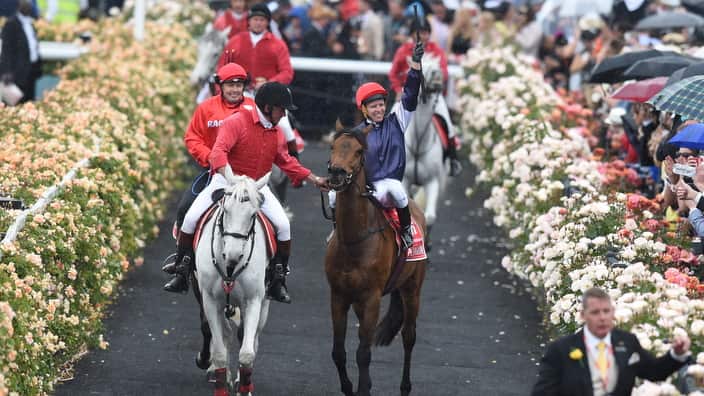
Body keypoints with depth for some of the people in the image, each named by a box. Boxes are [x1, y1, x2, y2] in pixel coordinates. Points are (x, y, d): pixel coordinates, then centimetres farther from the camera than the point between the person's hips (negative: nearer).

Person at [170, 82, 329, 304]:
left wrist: (313, 179, 20)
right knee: (191, 218, -18)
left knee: (283, 225, -15)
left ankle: (278, 279, -1)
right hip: (225, 181, -4)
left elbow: (284, 160, 23)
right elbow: (218, 152, -28)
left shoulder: (273, 130, 9)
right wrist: (230, 177, -45)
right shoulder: (236, 123, -15)